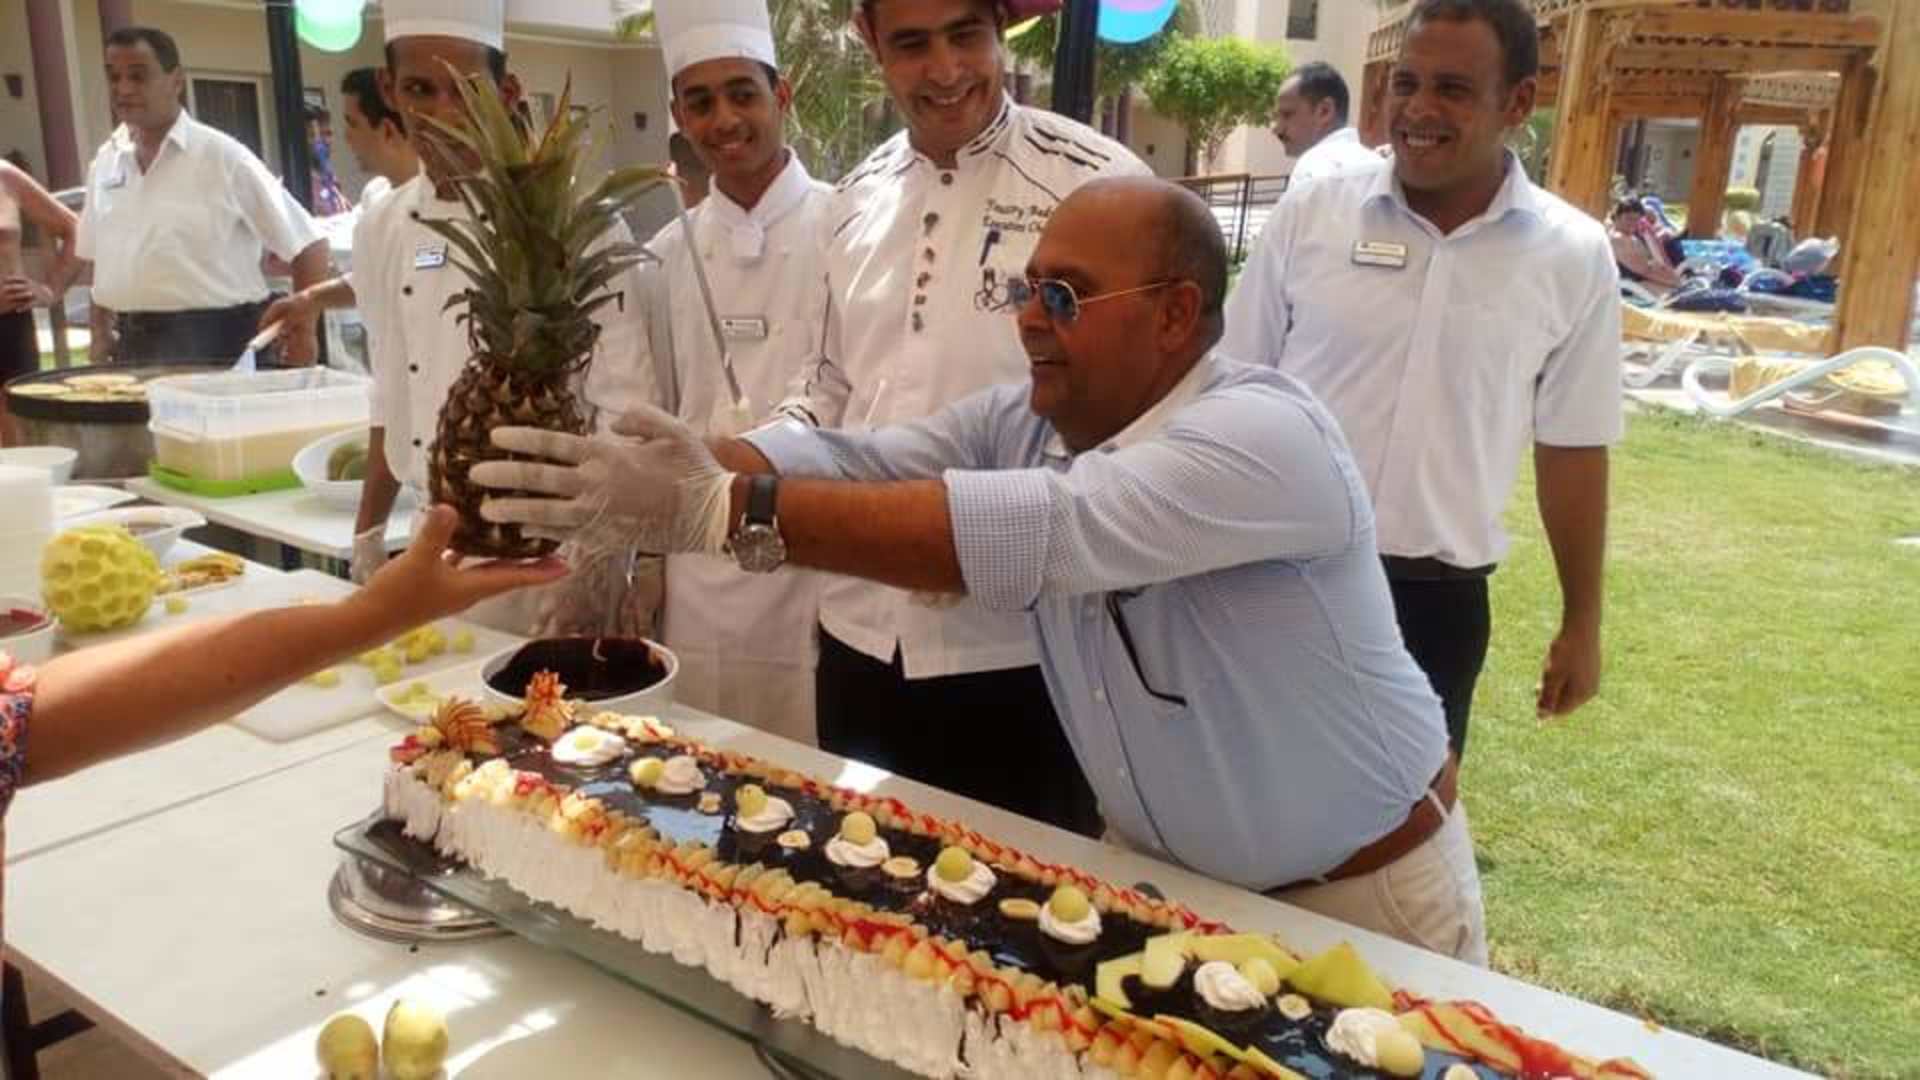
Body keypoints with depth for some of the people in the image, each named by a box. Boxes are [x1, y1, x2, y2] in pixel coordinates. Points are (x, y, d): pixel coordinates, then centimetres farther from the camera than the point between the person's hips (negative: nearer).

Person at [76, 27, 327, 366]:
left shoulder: (222, 156, -8)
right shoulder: (105, 162, 9)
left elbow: (307, 244, -9)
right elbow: (102, 261, 20)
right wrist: (100, 337, 13)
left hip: (213, 341, -6)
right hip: (132, 343, 6)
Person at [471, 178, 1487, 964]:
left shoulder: (1266, 435, -29)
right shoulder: (1021, 423, -5)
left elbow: (1035, 532, -42)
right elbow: (852, 463, -17)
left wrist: (718, 511, -46)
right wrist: (646, 467, -33)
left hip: (1359, 899, -5)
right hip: (1162, 873, 6)